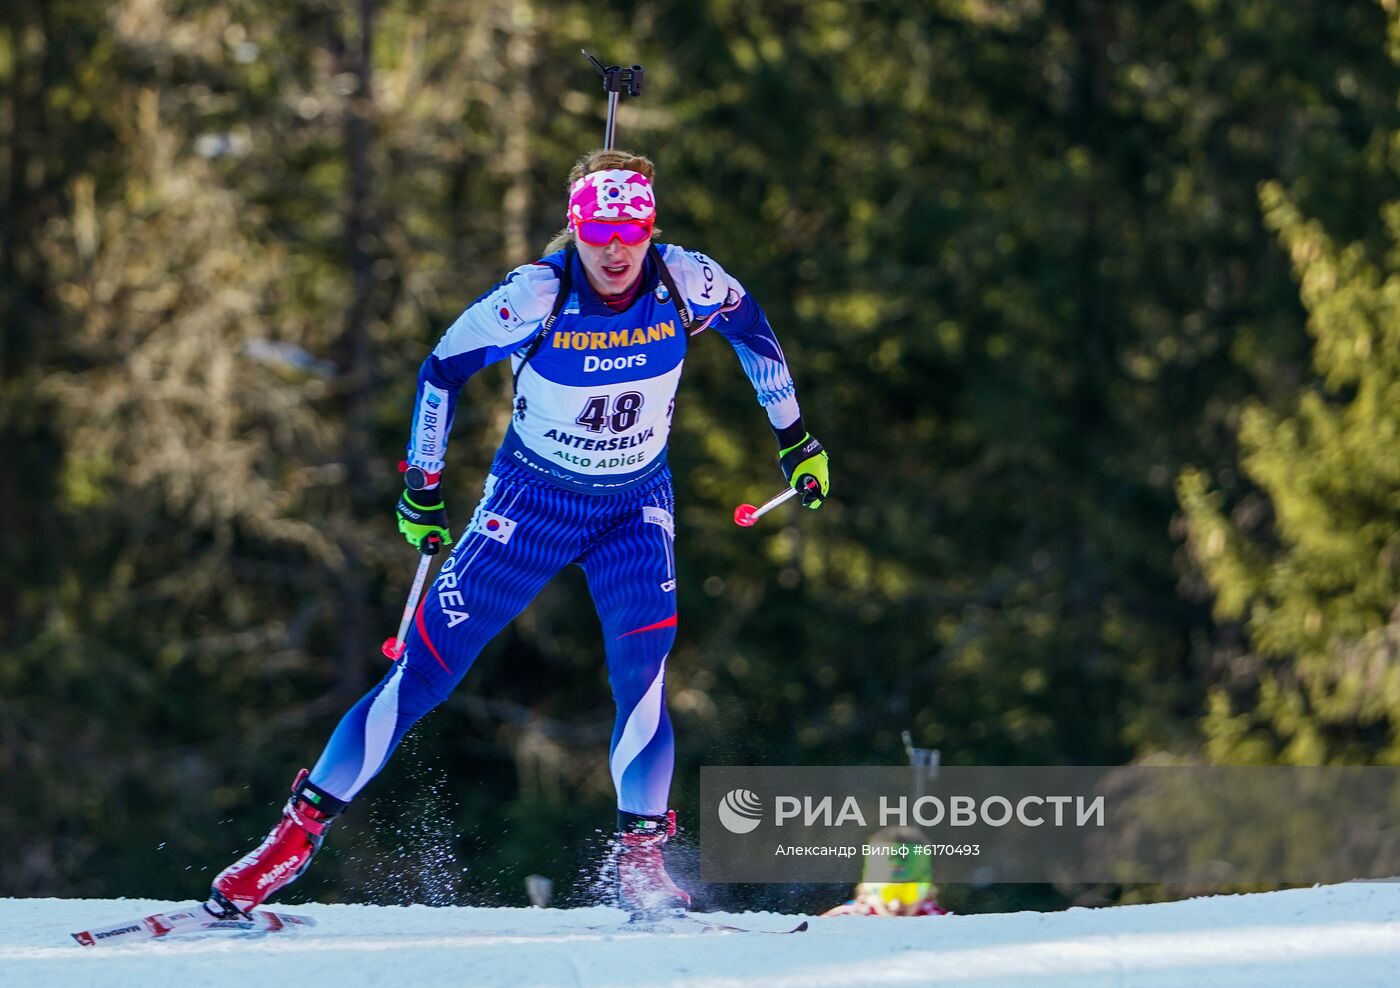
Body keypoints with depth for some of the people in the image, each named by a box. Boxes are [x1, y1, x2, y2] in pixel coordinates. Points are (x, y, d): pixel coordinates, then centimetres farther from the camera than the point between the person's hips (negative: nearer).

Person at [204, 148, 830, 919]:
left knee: (641, 667, -23)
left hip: (636, 508, 1)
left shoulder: (687, 284, -18)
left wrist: (795, 437, 11)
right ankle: (299, 832, 4)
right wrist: (421, 487, -4)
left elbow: (751, 326, 5)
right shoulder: (533, 297, -24)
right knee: (426, 668, -5)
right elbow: (441, 370, -8)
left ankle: (641, 856, -11)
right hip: (529, 501, -1)